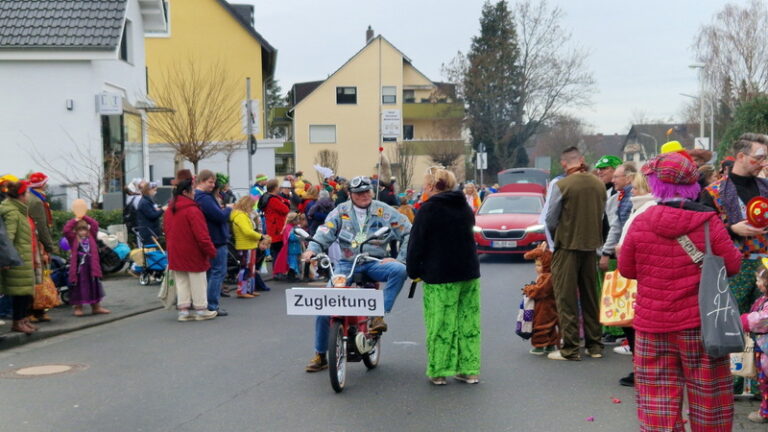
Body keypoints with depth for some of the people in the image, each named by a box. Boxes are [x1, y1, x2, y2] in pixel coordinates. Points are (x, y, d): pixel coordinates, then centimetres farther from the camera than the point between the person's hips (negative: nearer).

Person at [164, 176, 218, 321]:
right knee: (198, 282, 5)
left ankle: (183, 310, 13)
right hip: (193, 254, -7)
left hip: (175, 254, 7)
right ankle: (201, 310, 12)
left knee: (181, 282, 12)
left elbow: (167, 231, 15)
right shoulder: (192, 210, -19)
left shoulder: (170, 210, 7)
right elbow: (201, 235, -20)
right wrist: (211, 251, -12)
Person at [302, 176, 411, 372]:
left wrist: (400, 259, -7)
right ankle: (320, 355, 4)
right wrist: (312, 248, -24)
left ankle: (379, 314, -23)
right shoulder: (341, 211, 8)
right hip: (347, 264, 1)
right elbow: (325, 231, -5)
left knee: (399, 270, -32)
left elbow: (409, 233, 4)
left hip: (375, 262, -1)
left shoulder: (384, 211, 5)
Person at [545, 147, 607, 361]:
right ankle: (594, 345, 22)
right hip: (591, 246, 5)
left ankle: (570, 348, 3)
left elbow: (550, 220, -8)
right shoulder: (599, 184, 0)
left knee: (566, 299, 2)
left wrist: (556, 235, 12)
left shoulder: (561, 186, -15)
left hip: (567, 246, -5)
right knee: (590, 297, 15)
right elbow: (601, 215, 8)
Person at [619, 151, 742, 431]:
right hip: (700, 324, -1)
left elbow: (626, 270, 3)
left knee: (656, 400, 8)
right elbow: (732, 265, -2)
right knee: (708, 398, 12)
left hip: (652, 327, 1)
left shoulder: (640, 222, -7)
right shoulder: (709, 222, -10)